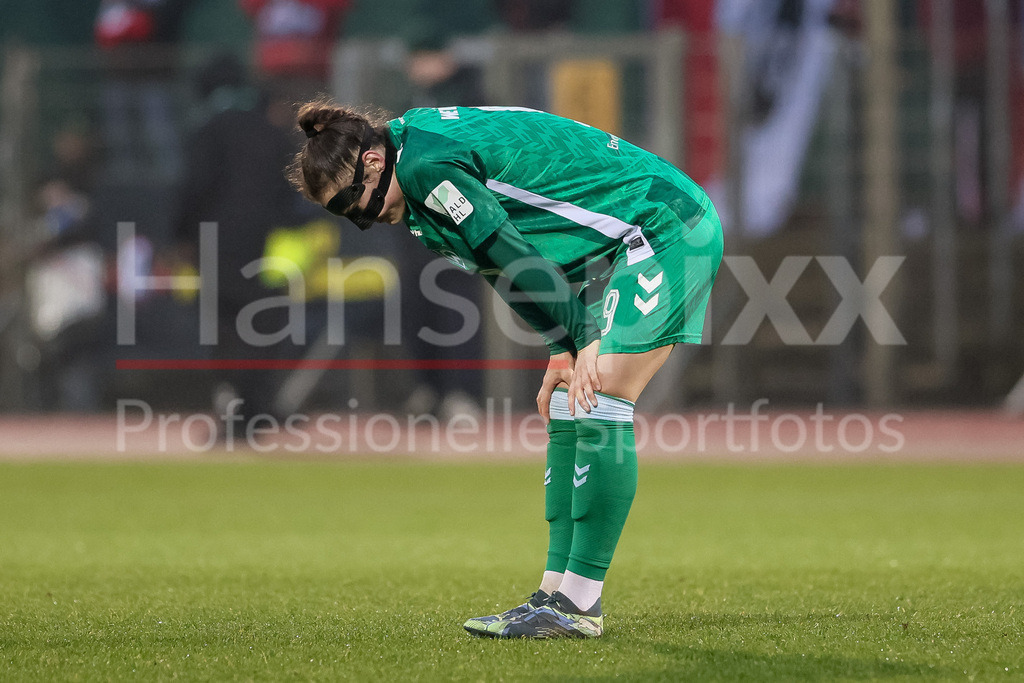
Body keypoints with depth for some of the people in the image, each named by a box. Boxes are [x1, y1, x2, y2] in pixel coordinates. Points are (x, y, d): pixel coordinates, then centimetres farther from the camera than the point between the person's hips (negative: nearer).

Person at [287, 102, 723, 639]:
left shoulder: (426, 164, -19)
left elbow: (516, 257, -19)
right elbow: (511, 262, 13)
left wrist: (583, 340, -14)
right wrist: (563, 352, 5)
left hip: (668, 229, -10)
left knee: (599, 407, -15)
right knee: (568, 412, 6)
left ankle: (577, 606, -16)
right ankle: (557, 593, 5)